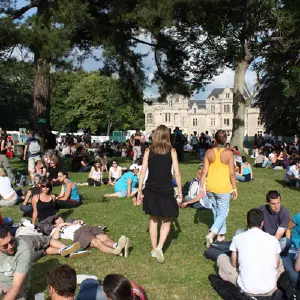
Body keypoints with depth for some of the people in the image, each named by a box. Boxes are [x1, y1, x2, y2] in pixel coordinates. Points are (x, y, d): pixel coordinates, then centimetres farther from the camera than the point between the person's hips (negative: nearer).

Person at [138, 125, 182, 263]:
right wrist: (180, 192, 3)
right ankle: (159, 247, -6)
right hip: (166, 190, -2)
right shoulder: (171, 151, -3)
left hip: (151, 190, 2)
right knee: (166, 221, 13)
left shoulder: (149, 150, 1)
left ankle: (154, 249, 24)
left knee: (153, 219, 17)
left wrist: (139, 191, 7)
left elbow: (143, 172, -1)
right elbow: (177, 173, -4)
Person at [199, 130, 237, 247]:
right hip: (223, 188, -3)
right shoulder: (228, 153, -11)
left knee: (216, 211, 22)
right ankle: (212, 233, -9)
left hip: (210, 188, 3)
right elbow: (232, 173, -10)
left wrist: (201, 187, 4)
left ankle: (220, 234, 34)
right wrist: (234, 188, 1)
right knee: (223, 213, 9)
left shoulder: (209, 152, -5)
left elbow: (204, 171, -4)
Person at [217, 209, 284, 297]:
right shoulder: (273, 239, 1)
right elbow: (276, 266, 12)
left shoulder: (237, 238, -3)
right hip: (269, 290, 2)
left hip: (246, 290, -2)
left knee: (221, 258, 19)